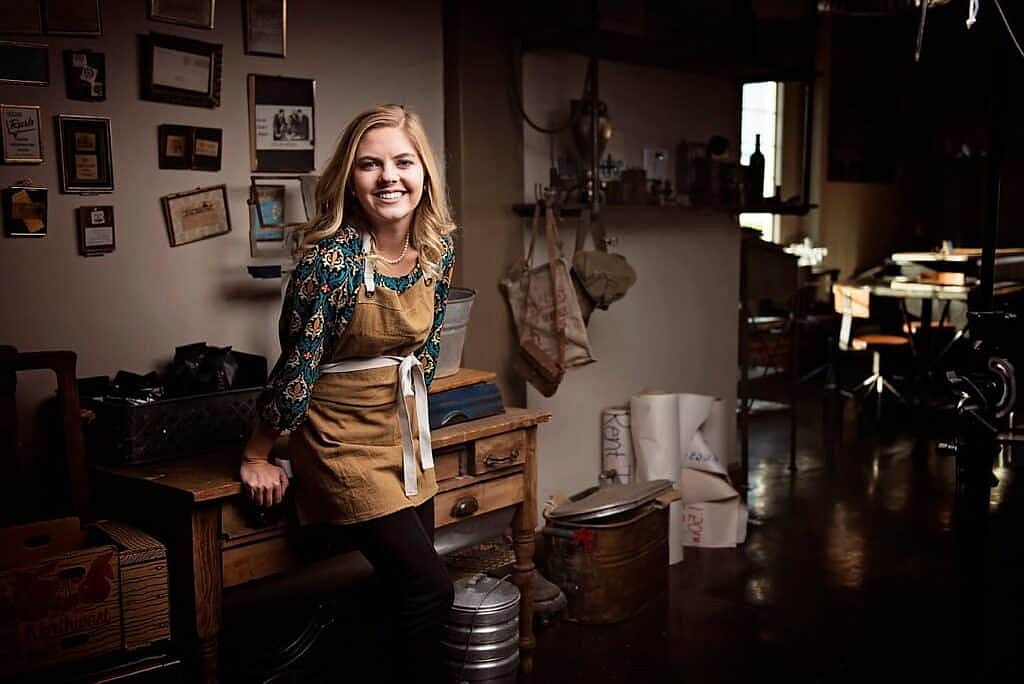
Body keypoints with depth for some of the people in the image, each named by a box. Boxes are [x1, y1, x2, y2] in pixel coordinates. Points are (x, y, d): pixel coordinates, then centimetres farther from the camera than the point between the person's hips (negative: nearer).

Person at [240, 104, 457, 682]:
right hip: (345, 440, -6)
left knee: (408, 590, 13)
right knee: (431, 590, -5)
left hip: (408, 437, 6)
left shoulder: (438, 246, -4)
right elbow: (298, 365, -17)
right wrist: (258, 458, -8)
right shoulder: (330, 255, -24)